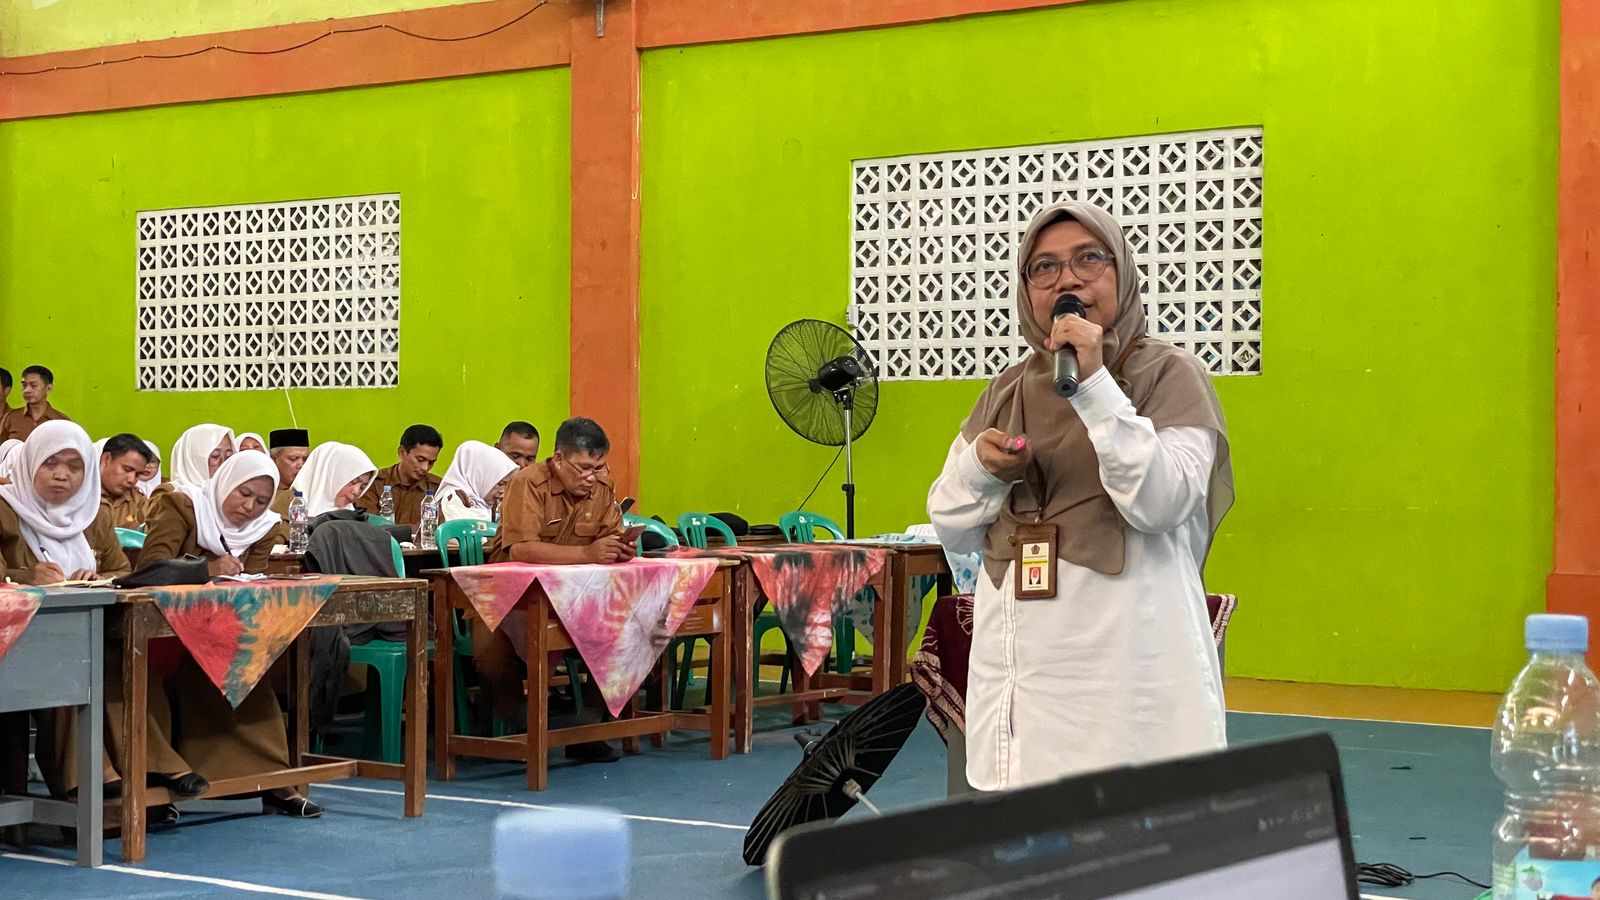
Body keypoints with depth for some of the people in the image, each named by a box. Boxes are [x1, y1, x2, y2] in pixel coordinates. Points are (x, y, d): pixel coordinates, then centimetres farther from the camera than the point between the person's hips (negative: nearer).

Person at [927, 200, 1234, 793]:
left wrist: (1094, 385, -17)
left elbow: (1161, 503, -15)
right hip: (1014, 666, 4)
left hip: (1126, 671, -4)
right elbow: (952, 532, 15)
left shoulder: (1168, 374, 0)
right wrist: (979, 468, -5)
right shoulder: (1007, 392, 13)